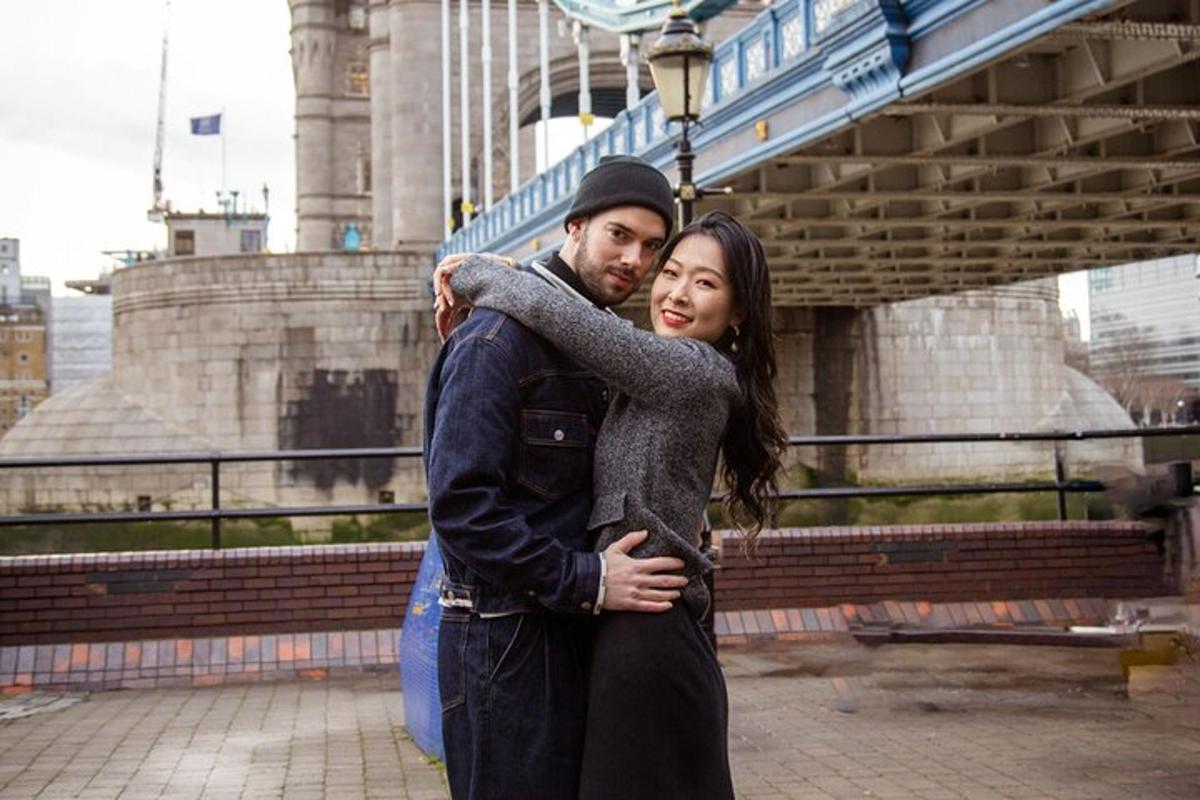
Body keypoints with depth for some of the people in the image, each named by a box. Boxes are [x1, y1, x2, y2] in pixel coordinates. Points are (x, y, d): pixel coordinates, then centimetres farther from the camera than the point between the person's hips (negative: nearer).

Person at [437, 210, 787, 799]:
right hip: (634, 634, 9)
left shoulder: (698, 373, -15)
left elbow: (550, 310, -19)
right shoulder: (654, 384, 13)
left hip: (647, 644, -9)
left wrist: (472, 275, -2)